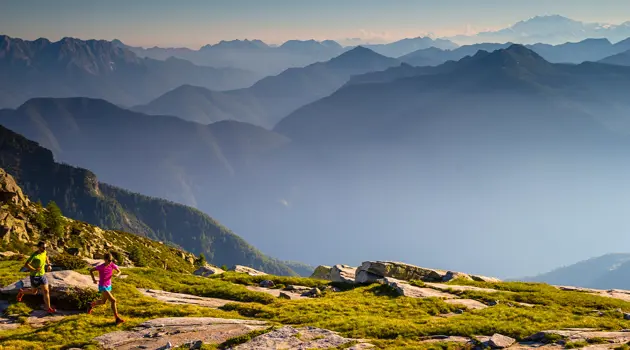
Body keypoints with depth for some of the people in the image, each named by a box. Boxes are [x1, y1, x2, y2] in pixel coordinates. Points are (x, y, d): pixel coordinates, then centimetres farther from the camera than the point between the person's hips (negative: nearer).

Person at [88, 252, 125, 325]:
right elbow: (91, 270, -7)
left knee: (103, 301, 25)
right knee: (113, 301, -17)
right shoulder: (101, 267, -22)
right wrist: (94, 279, -15)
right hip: (102, 287, -7)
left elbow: (119, 271, 4)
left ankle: (91, 305, 55)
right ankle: (117, 318, -10)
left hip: (109, 286, 7)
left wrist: (117, 275, -18)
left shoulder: (112, 265, -11)